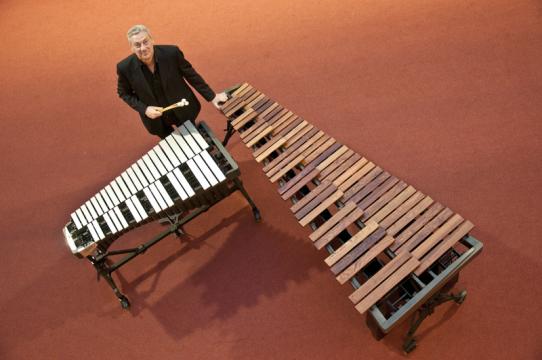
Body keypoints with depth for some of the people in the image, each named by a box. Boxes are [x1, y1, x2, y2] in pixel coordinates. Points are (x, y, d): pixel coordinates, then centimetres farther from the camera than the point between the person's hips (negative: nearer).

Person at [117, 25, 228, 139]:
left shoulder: (171, 53, -26)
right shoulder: (125, 67, -22)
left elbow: (191, 75, -11)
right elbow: (124, 93, -4)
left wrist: (212, 97, -7)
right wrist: (144, 109, -19)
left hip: (183, 109, 0)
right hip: (155, 116, 1)